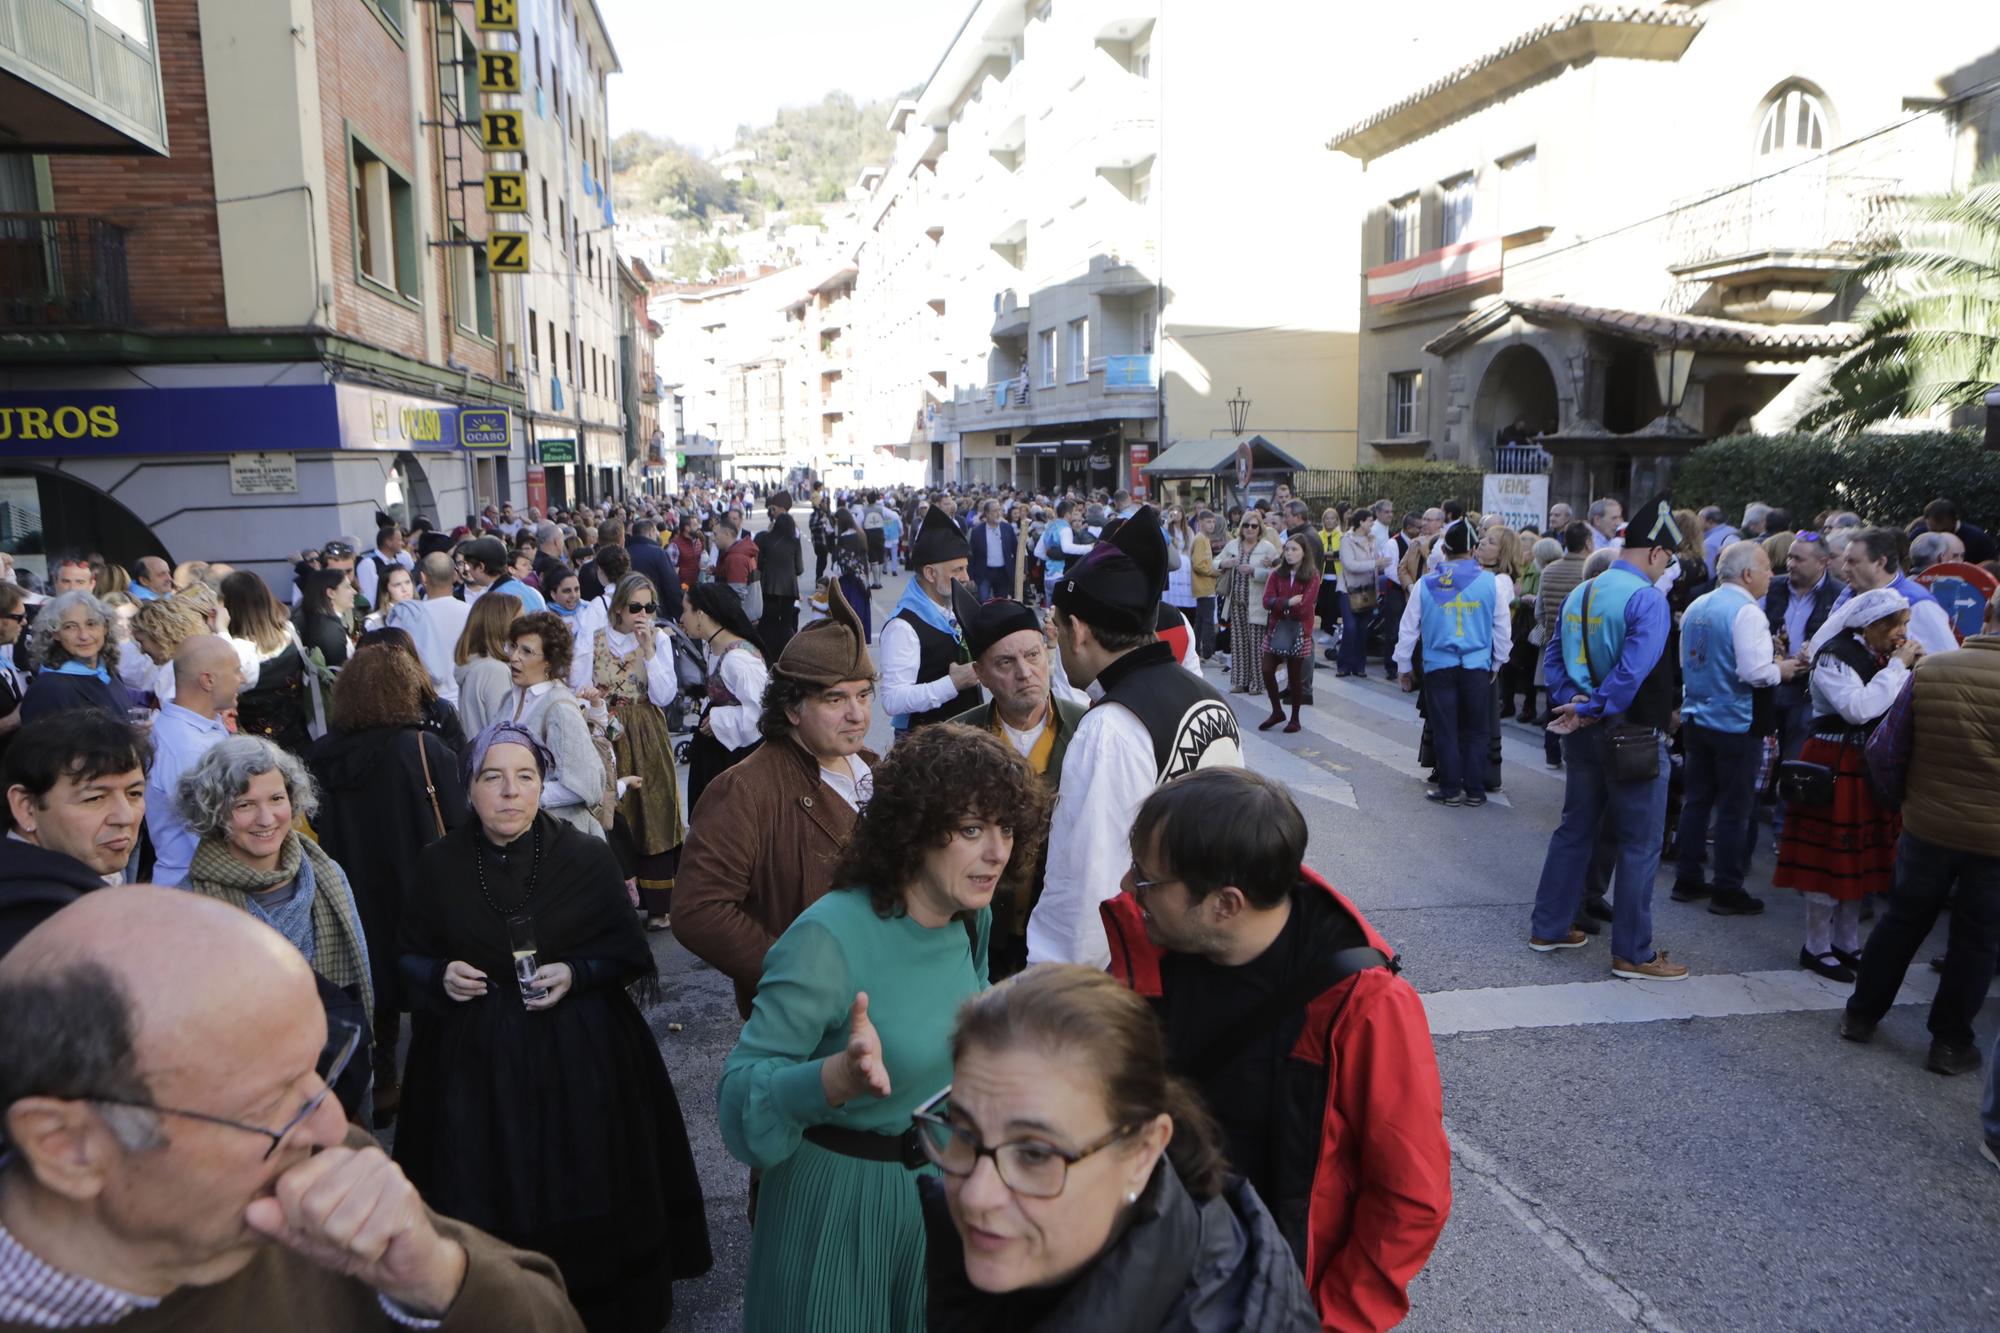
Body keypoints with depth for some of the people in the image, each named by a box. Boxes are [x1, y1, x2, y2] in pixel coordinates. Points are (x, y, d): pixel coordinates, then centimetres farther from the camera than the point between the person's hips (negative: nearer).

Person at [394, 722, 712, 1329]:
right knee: (489, 1196, 6)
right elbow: (410, 957, 9)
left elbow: (626, 953, 0)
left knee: (582, 1198, 5)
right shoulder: (438, 865, -1)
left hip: (576, 1055, -1)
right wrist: (440, 976, -11)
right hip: (477, 1060, 1)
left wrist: (575, 973, -17)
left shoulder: (588, 858, -5)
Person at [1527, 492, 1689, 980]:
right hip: (1632, 737, -8)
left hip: (1583, 734, 8)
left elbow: (1553, 655, 9)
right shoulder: (1647, 599, -17)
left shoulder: (1580, 593, 8)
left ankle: (1548, 927, 26)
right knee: (1640, 845, 3)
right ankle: (1632, 953, 10)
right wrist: (1590, 709, -16)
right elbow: (1633, 670, -26)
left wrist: (1571, 701, 0)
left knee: (1575, 830, 18)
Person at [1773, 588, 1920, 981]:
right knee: (1829, 856, -1)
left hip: (1873, 765, 8)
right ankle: (1816, 948, 11)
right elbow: (1860, 709, -27)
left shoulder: (1884, 656, 10)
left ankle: (1846, 944, 25)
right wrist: (1898, 666, -20)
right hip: (1835, 765, -8)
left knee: (1861, 856, 13)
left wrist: (1913, 669, -5)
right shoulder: (1835, 656, -14)